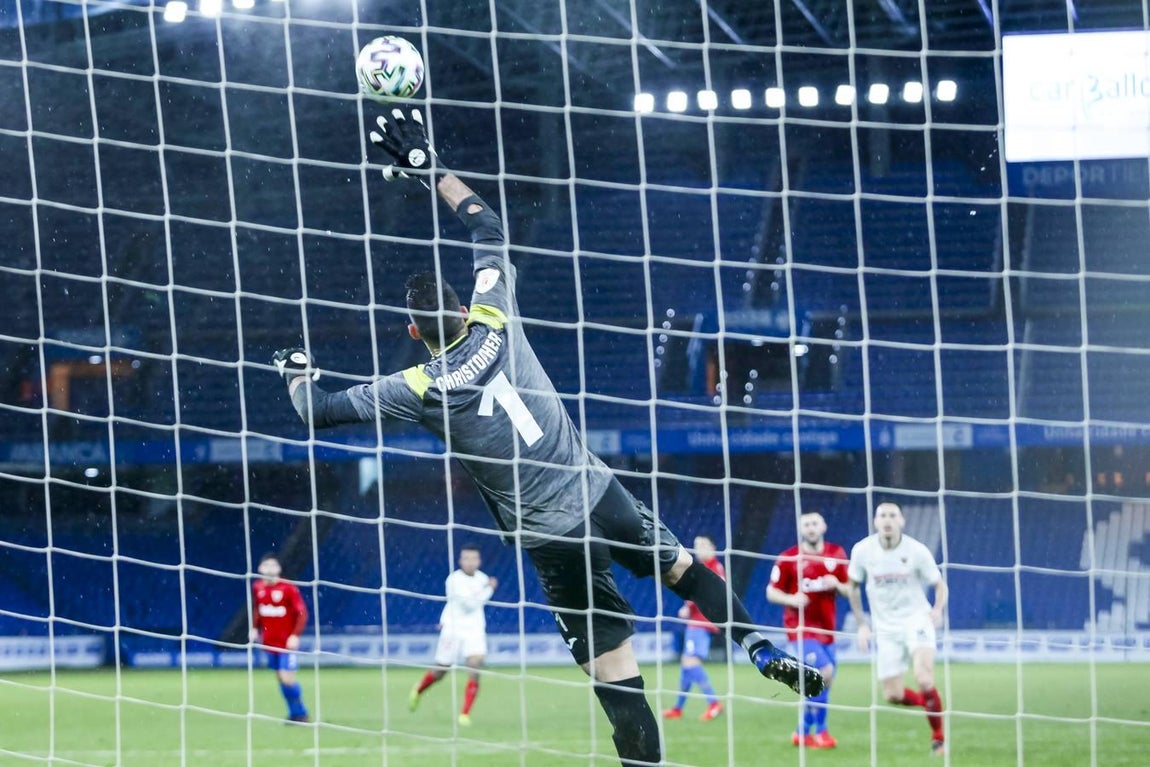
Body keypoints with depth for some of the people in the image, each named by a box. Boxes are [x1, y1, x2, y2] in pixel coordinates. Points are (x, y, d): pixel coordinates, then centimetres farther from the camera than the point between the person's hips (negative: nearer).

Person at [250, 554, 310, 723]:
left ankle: (300, 714, 3)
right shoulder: (257, 588, 2)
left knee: (287, 678, -12)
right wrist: (255, 628, 8)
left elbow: (302, 612, -13)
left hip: (287, 642, -5)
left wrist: (295, 635, -20)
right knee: (280, 677, 8)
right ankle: (296, 713, 19)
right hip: (270, 642, 5)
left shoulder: (288, 588, -14)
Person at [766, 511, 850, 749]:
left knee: (820, 681, 8)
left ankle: (803, 732, 25)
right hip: (801, 626, -5)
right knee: (824, 671, -20)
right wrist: (791, 599, -21)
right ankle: (820, 731, -8)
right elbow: (771, 592, -1)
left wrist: (837, 585, -12)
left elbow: (850, 590, 11)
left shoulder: (836, 554, 5)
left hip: (826, 627, 5)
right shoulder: (788, 558, -5)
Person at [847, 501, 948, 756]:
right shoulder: (862, 551, -6)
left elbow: (940, 584, 0)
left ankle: (938, 738, -8)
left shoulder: (917, 551, -12)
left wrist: (938, 609, -20)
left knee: (923, 679, -25)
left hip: (916, 619, -3)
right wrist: (862, 624, 6)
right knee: (892, 696, -2)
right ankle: (932, 703, 30)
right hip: (885, 628, 3)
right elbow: (853, 586, 11)